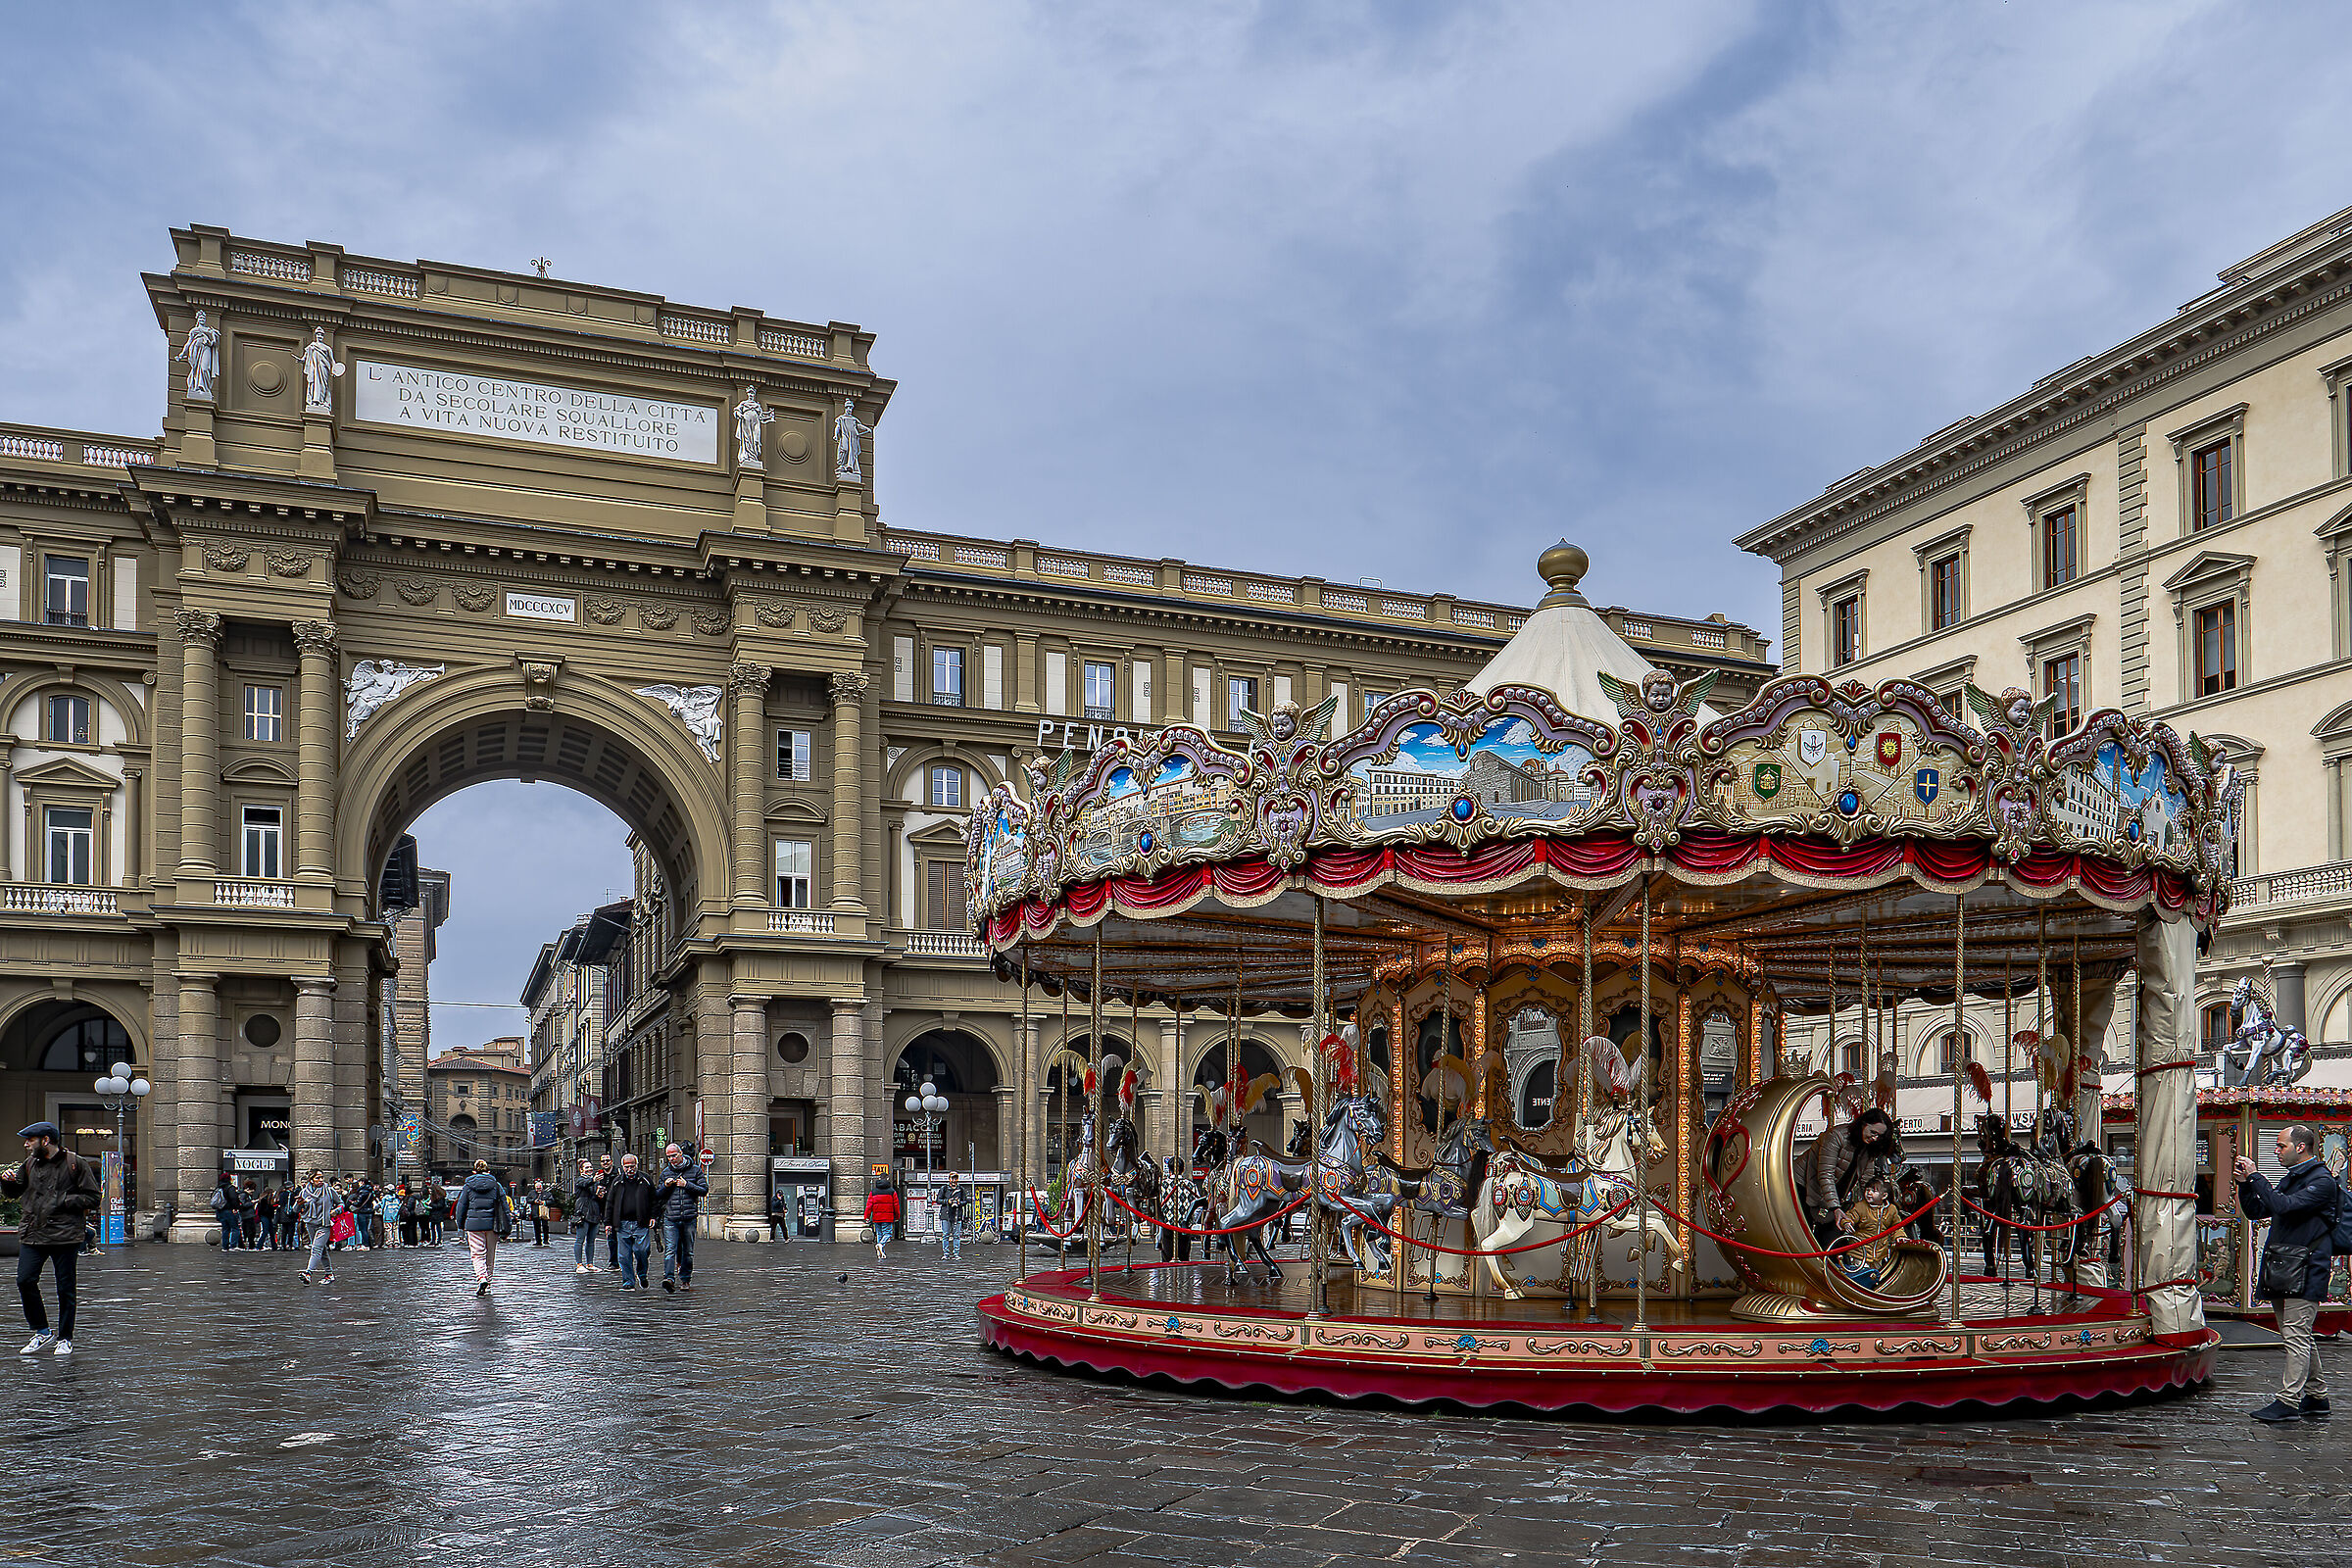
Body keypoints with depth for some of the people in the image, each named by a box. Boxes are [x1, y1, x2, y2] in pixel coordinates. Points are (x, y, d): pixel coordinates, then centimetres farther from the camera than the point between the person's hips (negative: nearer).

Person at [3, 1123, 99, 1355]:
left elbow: (93, 1197, -4)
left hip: (64, 1235, -5)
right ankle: (43, 1333, 12)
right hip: (32, 1233, 5)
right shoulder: (30, 1163, 13)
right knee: (25, 1280, -5)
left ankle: (65, 1338, 13)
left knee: (65, 1288, 0)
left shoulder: (75, 1163, -2)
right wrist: (7, 1181, 3)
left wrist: (62, 1201, -13)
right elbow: (13, 1192, 24)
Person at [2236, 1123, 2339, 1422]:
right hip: (2281, 1271, 9)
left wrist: (2256, 1177, -15)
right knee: (2299, 1336, 14)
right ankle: (2316, 1398, 22)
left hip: (2305, 1272, -9)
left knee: (2296, 1335, -9)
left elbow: (2284, 1206, -23)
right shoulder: (2290, 1179, 19)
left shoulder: (2322, 1182, -9)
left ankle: (2288, 1402, -9)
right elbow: (2256, 1211, 22)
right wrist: (2245, 1183, 7)